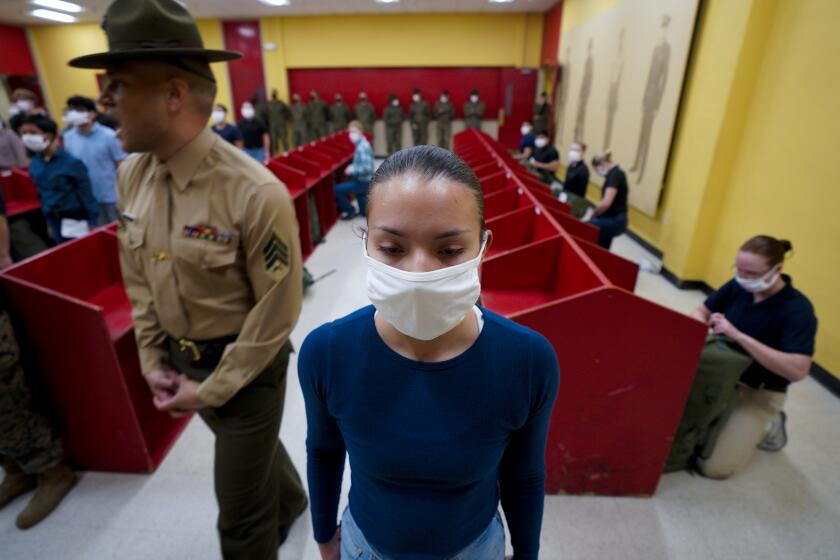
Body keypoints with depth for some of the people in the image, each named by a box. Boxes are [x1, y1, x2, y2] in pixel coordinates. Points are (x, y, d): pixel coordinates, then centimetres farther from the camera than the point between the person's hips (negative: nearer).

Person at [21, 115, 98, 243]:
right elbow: (42, 195, 13)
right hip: (54, 221, 6)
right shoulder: (34, 165, 3)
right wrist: (49, 222, 16)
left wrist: (93, 223, -12)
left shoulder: (71, 163, -15)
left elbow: (86, 195, -12)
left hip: (75, 219, -6)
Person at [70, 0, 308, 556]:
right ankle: (291, 502, 62)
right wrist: (152, 362, 4)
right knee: (251, 446, 31)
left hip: (247, 364, -6)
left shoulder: (256, 194, -27)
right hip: (182, 358, 7)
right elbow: (138, 281, 7)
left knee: (241, 515, 11)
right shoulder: (131, 175, -4)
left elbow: (278, 312, -20)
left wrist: (212, 389, -13)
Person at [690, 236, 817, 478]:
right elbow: (700, 311, 4)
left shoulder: (798, 309, -22)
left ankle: (766, 425, 14)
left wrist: (739, 336, -39)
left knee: (715, 466, -13)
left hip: (759, 392, -5)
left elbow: (798, 370, -33)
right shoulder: (738, 286, -8)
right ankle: (734, 422, 19)